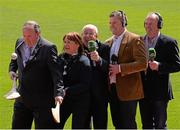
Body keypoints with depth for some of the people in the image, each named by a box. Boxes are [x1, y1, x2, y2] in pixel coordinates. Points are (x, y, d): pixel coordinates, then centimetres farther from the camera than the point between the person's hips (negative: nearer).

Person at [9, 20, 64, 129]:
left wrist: (58, 93, -32)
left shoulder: (48, 48, -16)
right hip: (22, 98, 6)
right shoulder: (20, 43, 5)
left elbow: (56, 72, -22)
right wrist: (12, 69, 4)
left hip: (42, 100, -6)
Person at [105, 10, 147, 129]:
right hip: (113, 88, 7)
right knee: (117, 123, 10)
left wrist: (120, 68, -20)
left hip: (128, 90, -7)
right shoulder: (109, 42, 15)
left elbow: (143, 63, -16)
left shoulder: (134, 40, -8)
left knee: (128, 124, -4)